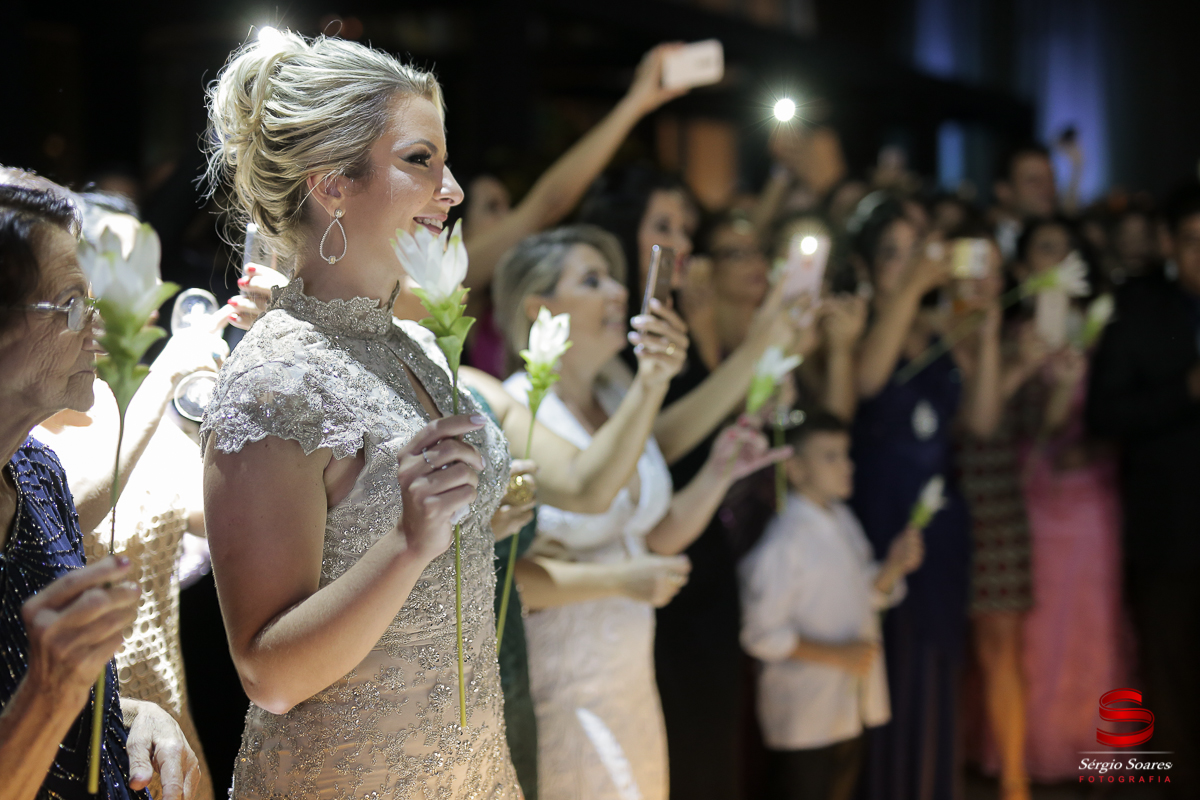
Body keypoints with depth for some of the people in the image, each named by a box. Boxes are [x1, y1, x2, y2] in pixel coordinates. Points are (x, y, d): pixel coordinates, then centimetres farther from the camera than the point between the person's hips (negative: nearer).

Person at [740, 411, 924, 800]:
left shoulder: (844, 521, 6)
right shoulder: (783, 541, -20)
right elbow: (761, 634, -21)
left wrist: (894, 567, -3)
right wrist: (835, 654, -22)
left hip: (851, 706, 8)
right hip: (803, 719, -8)